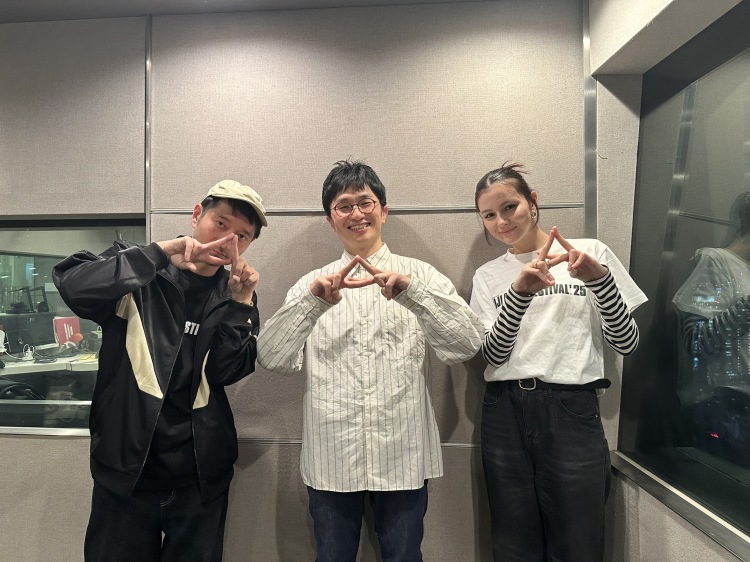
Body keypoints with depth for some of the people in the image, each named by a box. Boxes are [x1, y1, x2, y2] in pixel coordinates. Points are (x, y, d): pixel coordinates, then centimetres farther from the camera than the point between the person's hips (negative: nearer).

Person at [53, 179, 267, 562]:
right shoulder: (138, 276, -4)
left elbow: (226, 372, -8)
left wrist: (241, 303, -18)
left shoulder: (234, 294, 1)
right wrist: (161, 253, -24)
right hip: (126, 471, -2)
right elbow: (72, 286, -23)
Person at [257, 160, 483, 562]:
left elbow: (467, 344, -11)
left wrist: (410, 291, -25)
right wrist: (314, 301, -23)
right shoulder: (313, 284, 5)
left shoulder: (420, 276, 2)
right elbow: (271, 359, -7)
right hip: (330, 459, 1)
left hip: (402, 458, -1)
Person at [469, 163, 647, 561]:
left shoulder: (590, 253, 2)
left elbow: (626, 344, -2)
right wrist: (520, 292, -20)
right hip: (504, 413, 2)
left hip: (572, 410, -2)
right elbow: (493, 355, -6)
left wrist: (599, 278, -17)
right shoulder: (488, 276, 7)